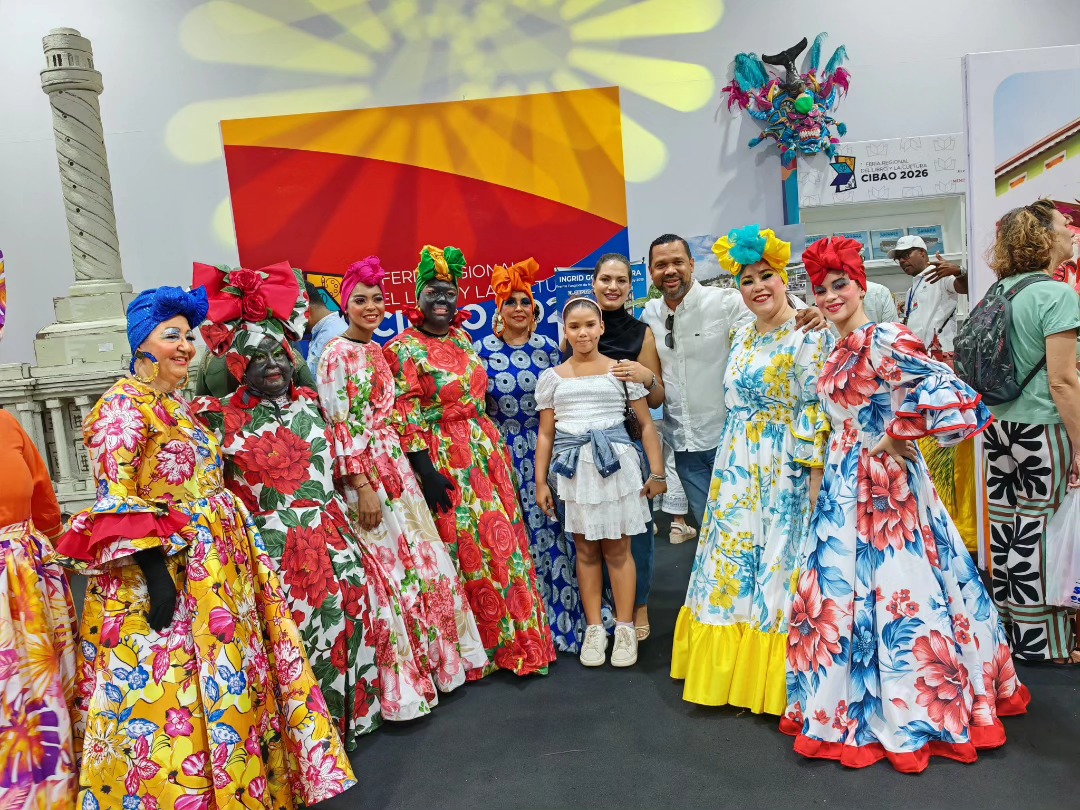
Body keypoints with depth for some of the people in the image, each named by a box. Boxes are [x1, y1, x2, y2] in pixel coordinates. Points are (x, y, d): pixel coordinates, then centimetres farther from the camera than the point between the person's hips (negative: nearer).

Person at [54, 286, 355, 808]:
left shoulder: (178, 404, 13)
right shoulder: (124, 404, -12)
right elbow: (115, 499, -19)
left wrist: (237, 543, 18)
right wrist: (155, 572, -24)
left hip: (213, 564, 9)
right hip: (164, 567, -9)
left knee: (230, 678, 16)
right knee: (166, 691, 0)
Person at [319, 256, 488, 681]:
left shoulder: (378, 351, 13)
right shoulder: (337, 353, -12)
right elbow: (340, 426, -17)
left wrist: (399, 464, 15)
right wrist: (364, 487, -20)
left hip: (396, 465, 8)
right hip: (364, 471, -8)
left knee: (417, 555, 13)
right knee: (389, 565, -1)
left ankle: (428, 657, 29)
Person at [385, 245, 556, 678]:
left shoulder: (462, 339, 11)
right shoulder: (403, 349, -9)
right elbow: (406, 418, -13)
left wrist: (496, 447, 16)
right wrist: (425, 471, -18)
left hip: (485, 451, 7)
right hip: (443, 460, -6)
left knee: (502, 541, 9)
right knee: (464, 548, -1)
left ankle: (516, 638, 25)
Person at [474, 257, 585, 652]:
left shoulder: (548, 348, 4)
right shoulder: (481, 350, -1)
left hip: (545, 451, 1)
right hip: (503, 453, -1)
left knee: (550, 532, 3)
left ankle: (559, 618, 20)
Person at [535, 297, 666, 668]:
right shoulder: (552, 377, 7)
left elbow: (646, 424, 4)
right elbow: (546, 434, 9)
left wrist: (657, 472, 0)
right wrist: (541, 482, 6)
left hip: (615, 462, -2)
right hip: (573, 468, 2)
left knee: (617, 549, 3)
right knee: (586, 550, 9)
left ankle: (625, 627, 17)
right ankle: (594, 628, 21)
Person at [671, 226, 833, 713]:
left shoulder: (807, 338, -11)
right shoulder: (742, 336, 12)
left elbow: (817, 414, -15)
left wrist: (815, 481, -19)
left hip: (784, 473, -8)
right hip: (738, 474, 8)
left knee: (779, 563, 1)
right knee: (734, 562, 13)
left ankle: (772, 681, 16)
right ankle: (732, 671, 27)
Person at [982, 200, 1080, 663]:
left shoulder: (999, 291, 8)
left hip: (999, 426, 7)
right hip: (1042, 431, -7)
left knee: (1006, 528, 13)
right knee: (1037, 535, 3)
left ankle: (1010, 625, 27)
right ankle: (1039, 641, 15)